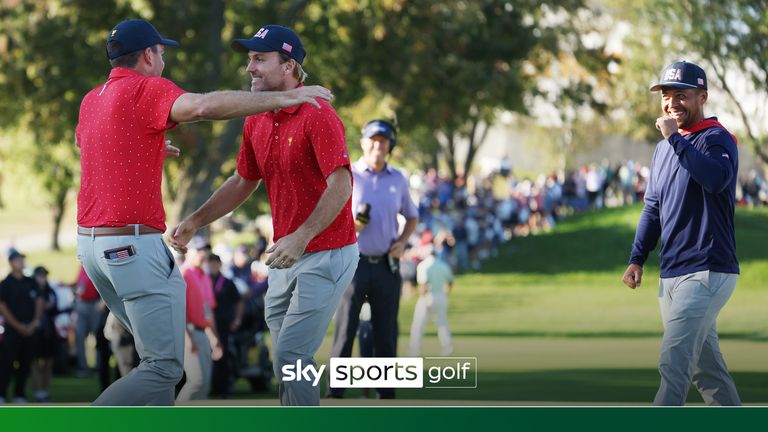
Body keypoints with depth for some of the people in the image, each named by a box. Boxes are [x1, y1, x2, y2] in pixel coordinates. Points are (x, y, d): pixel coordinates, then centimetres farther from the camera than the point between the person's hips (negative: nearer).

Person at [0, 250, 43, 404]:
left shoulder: (31, 282, 11)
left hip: (29, 331, 5)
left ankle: (19, 395, 13)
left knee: (25, 364, 6)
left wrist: (35, 323, 0)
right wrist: (18, 326, -12)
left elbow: (39, 302, 13)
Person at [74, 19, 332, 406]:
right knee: (164, 368, -8)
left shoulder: (91, 100, 15)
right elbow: (205, 106, -29)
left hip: (92, 243, 9)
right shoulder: (145, 89, -10)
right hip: (134, 244, -9)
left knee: (157, 351, 22)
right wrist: (281, 99, -24)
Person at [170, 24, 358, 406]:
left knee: (291, 356, -14)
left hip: (327, 254, -8)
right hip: (286, 257, 8)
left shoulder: (317, 115, -18)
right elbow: (243, 182, 20)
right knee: (286, 357, 14)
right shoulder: (256, 122, 7)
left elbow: (340, 186, -26)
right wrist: (195, 221, 9)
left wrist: (301, 237, -36)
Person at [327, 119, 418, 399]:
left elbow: (412, 217, 21)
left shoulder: (398, 179, 10)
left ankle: (387, 394, 11)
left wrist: (402, 242, 2)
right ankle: (335, 393, -4)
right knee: (345, 330, -6)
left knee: (387, 332, 5)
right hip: (353, 262, -3)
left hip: (386, 264, 3)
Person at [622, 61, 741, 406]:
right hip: (671, 274, 8)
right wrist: (637, 259, 15)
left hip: (707, 273, -8)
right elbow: (653, 207, 23)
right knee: (705, 366, 12)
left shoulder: (717, 139, -8)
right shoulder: (664, 147, 17)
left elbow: (716, 178, -30)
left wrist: (675, 138, -25)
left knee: (673, 363, -16)